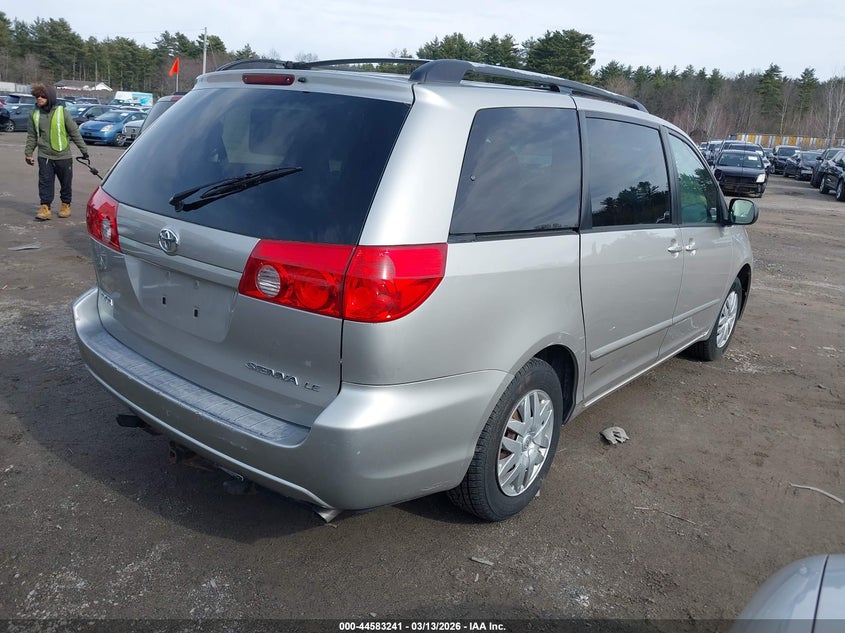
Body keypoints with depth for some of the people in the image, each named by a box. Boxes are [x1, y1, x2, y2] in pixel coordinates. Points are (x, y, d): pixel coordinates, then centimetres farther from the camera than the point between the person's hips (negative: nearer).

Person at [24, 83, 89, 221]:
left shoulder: (62, 112, -6)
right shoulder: (35, 114, 3)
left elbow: (75, 132, -2)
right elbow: (31, 136, 10)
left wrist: (84, 150, -1)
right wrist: (28, 153, 9)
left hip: (63, 156, -2)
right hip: (44, 156, 2)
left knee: (66, 182, 9)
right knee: (45, 183, -1)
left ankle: (66, 205, 25)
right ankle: (45, 208, 3)